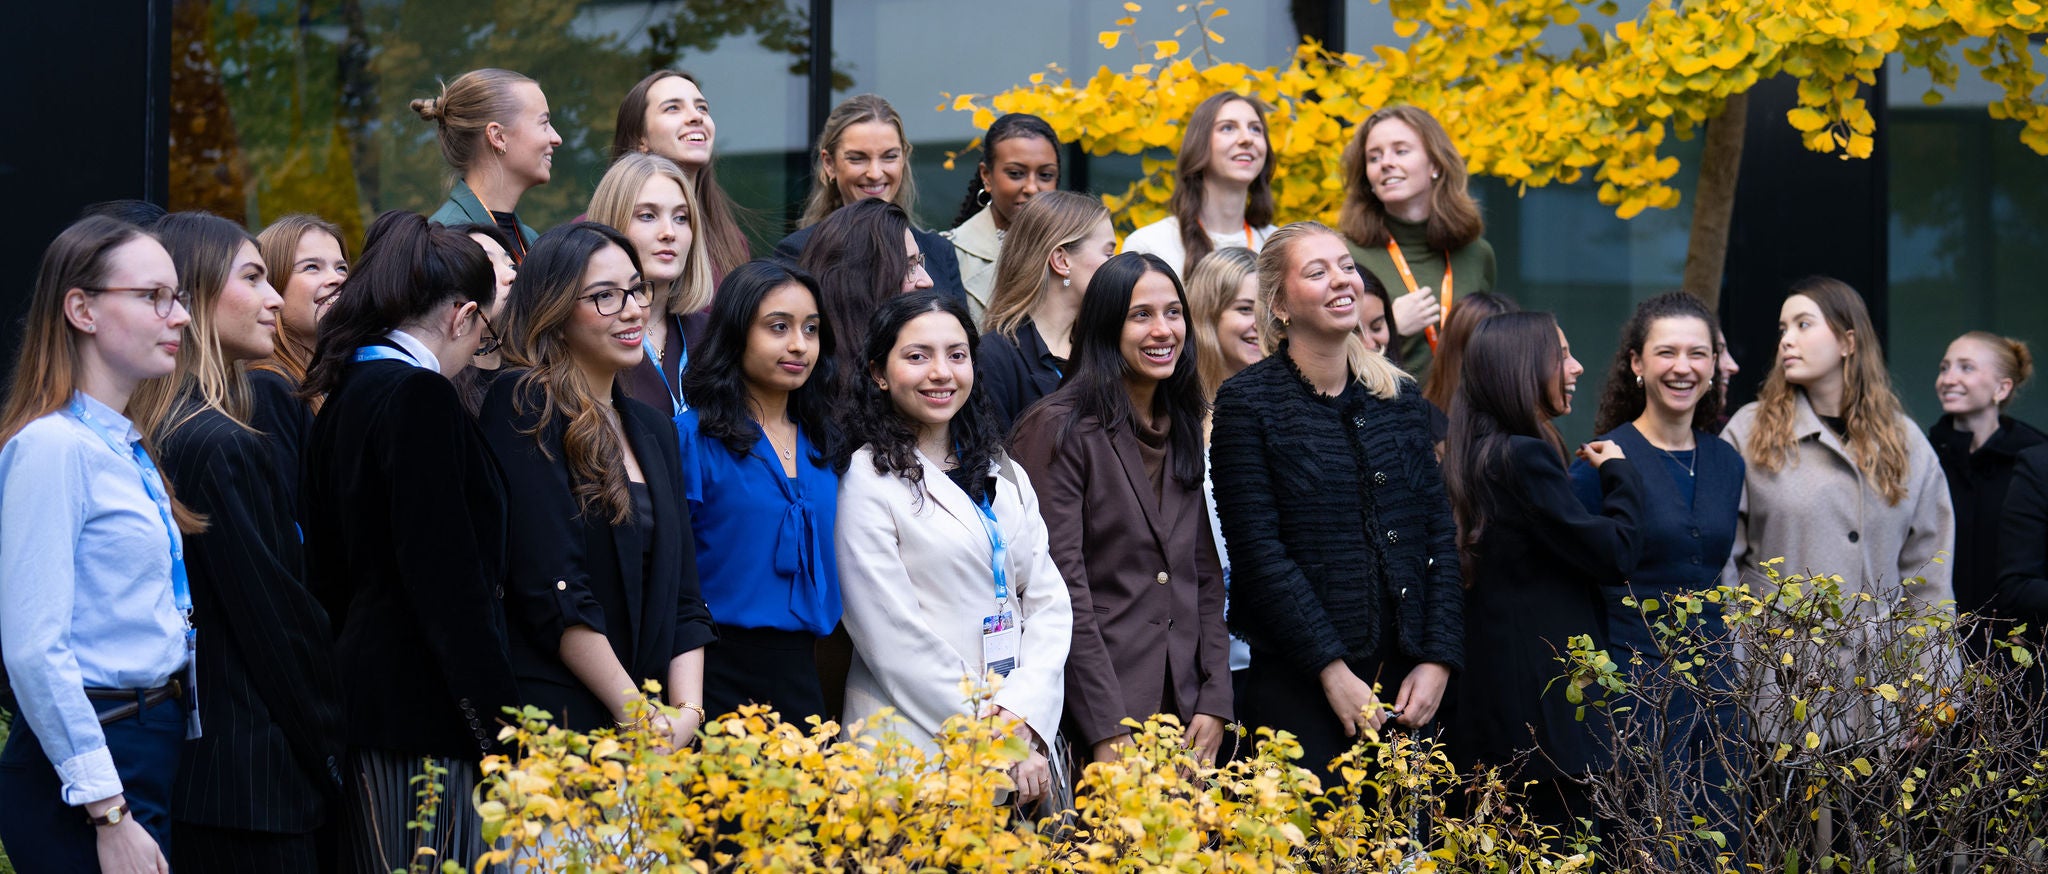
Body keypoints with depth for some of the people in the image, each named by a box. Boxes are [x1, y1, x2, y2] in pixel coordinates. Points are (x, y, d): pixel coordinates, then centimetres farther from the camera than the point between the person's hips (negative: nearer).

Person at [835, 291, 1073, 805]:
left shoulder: (1006, 478, 14)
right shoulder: (870, 480, -5)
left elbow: (1048, 603, 8)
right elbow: (893, 636, -11)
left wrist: (1023, 715, -9)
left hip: (1028, 739, 5)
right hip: (916, 751, -5)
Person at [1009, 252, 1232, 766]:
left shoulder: (1184, 429, 14)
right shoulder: (1061, 429, -8)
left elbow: (1205, 574, 15)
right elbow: (1061, 585, -13)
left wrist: (1215, 702, 3)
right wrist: (1108, 730, -17)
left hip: (1184, 709, 6)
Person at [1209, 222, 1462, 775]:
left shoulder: (1399, 397, 11)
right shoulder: (1248, 402, -4)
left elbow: (1440, 534, 9)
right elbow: (1258, 553, -10)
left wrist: (1438, 660, -2)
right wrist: (1332, 671, -14)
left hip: (1405, 685, 5)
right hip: (1298, 685, -4)